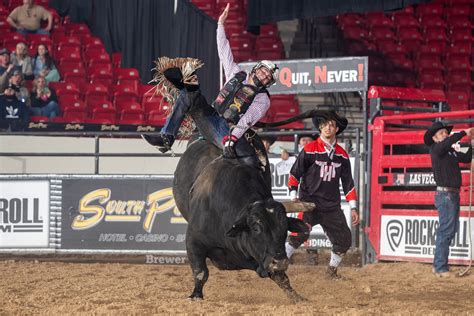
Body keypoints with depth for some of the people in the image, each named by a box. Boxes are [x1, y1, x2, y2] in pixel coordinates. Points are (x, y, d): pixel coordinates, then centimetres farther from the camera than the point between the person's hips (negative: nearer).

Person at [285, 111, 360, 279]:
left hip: (332, 207, 5)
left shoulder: (342, 155, 9)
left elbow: (348, 182, 15)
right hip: (309, 202, -5)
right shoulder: (309, 150, -4)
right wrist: (293, 197, -8)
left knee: (344, 240, 3)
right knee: (300, 233, -24)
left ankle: (332, 270, 24)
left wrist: (353, 208, 11)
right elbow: (295, 174, 1)